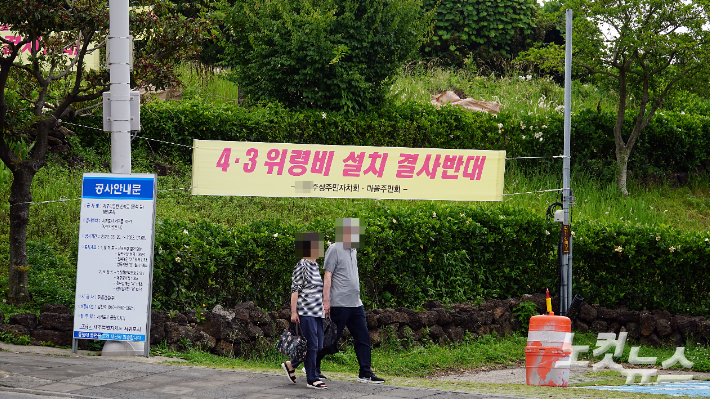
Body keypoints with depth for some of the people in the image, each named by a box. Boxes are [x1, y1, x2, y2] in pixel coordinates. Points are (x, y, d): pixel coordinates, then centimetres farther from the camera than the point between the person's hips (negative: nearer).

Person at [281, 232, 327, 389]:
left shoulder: (315, 266, 17)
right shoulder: (301, 266, -8)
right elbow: (295, 290, -11)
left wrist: (324, 307, 26)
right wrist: (293, 312, -15)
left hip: (317, 312, 9)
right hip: (306, 312, -9)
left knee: (318, 346, 8)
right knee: (311, 345, -7)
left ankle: (290, 365, 24)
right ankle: (312, 379, -1)